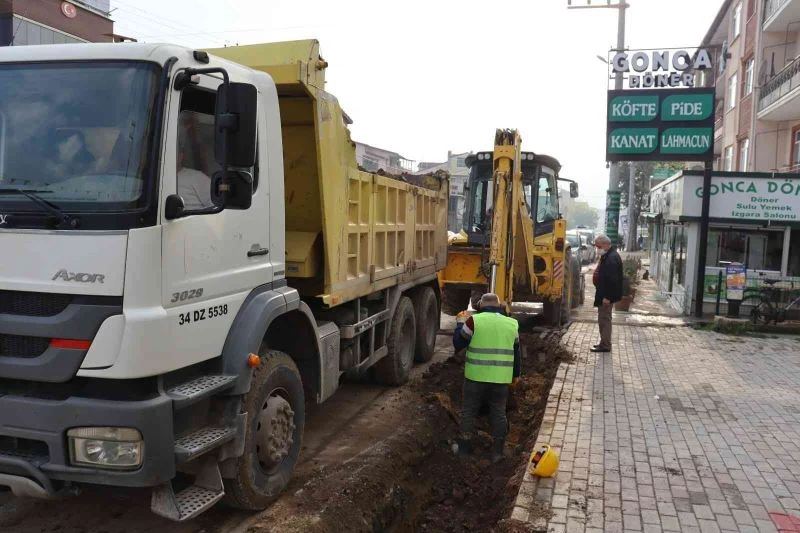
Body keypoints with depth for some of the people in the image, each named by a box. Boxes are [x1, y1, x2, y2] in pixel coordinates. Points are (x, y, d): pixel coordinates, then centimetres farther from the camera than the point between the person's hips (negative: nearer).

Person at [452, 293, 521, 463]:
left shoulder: (474, 321, -8)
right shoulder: (511, 324, 5)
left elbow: (458, 343, -2)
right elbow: (516, 352, 12)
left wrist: (460, 323, 12)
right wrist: (516, 374, 24)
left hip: (476, 376, -3)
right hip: (501, 378, 3)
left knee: (469, 411, 12)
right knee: (499, 413, 12)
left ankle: (464, 446, 19)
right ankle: (497, 452, 15)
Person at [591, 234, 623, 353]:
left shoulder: (611, 258, -21)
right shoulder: (607, 255, 13)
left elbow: (612, 279, -26)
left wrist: (607, 297, -25)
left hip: (607, 295, -11)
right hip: (604, 293, 11)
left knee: (604, 319, -4)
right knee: (604, 319, 17)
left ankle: (605, 345, 2)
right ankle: (604, 343, 26)